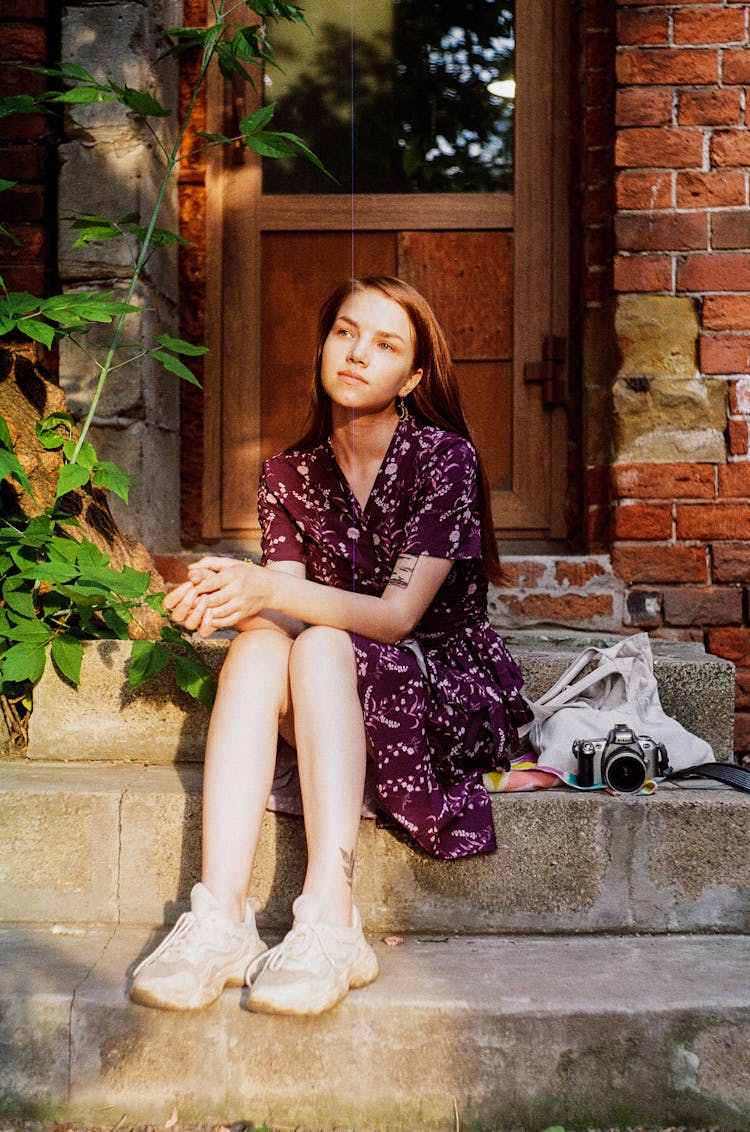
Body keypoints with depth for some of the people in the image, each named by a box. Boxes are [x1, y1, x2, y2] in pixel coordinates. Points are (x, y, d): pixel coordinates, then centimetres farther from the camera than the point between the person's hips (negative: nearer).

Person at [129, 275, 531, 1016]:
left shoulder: (444, 457, -9)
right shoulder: (289, 476, 6)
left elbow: (397, 614, -18)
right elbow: (287, 608, -5)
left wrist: (270, 590, -33)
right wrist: (224, 598, -29)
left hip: (454, 695, -3)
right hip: (335, 703, 4)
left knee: (321, 648, -32)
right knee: (260, 640, -28)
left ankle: (329, 924, -41)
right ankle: (220, 917, -38)